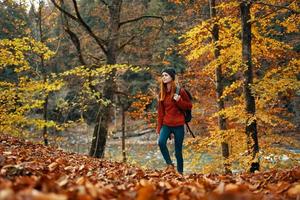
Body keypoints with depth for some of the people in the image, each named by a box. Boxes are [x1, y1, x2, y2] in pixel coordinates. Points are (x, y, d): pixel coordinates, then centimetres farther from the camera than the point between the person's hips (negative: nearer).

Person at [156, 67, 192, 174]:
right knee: (161, 142, -24)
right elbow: (160, 111, 12)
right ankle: (169, 164, -6)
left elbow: (189, 106, 0)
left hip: (178, 125, -3)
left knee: (178, 151, 1)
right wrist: (159, 127, 11)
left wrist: (179, 101, -17)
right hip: (166, 124, 3)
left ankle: (180, 172, 14)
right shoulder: (162, 93, 8)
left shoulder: (180, 91, -4)